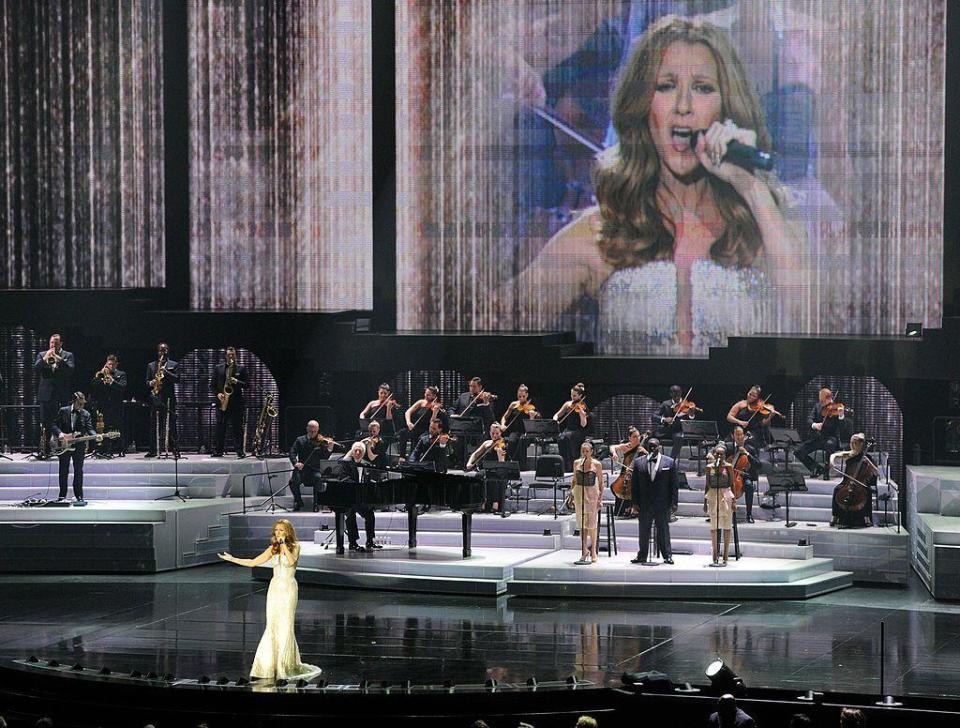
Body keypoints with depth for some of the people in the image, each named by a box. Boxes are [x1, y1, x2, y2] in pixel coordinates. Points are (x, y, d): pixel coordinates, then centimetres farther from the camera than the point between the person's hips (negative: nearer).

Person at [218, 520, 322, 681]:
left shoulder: (295, 546, 1)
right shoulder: (273, 549, 11)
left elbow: (292, 561, -19)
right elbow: (253, 562, 12)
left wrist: (283, 544, -15)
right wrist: (232, 559, 8)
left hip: (288, 588, -4)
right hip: (275, 588, 4)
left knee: (285, 627, -6)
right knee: (272, 627, -1)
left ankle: (286, 666, -1)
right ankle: (269, 666, 0)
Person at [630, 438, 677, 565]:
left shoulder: (669, 462, 1)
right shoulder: (639, 463, 6)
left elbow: (673, 485, 1)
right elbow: (635, 485, 7)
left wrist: (673, 503, -5)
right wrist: (635, 502, 0)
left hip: (663, 504, -2)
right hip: (644, 504, 2)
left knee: (663, 530, 3)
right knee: (643, 531, 7)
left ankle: (667, 555, 10)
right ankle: (642, 556, 15)